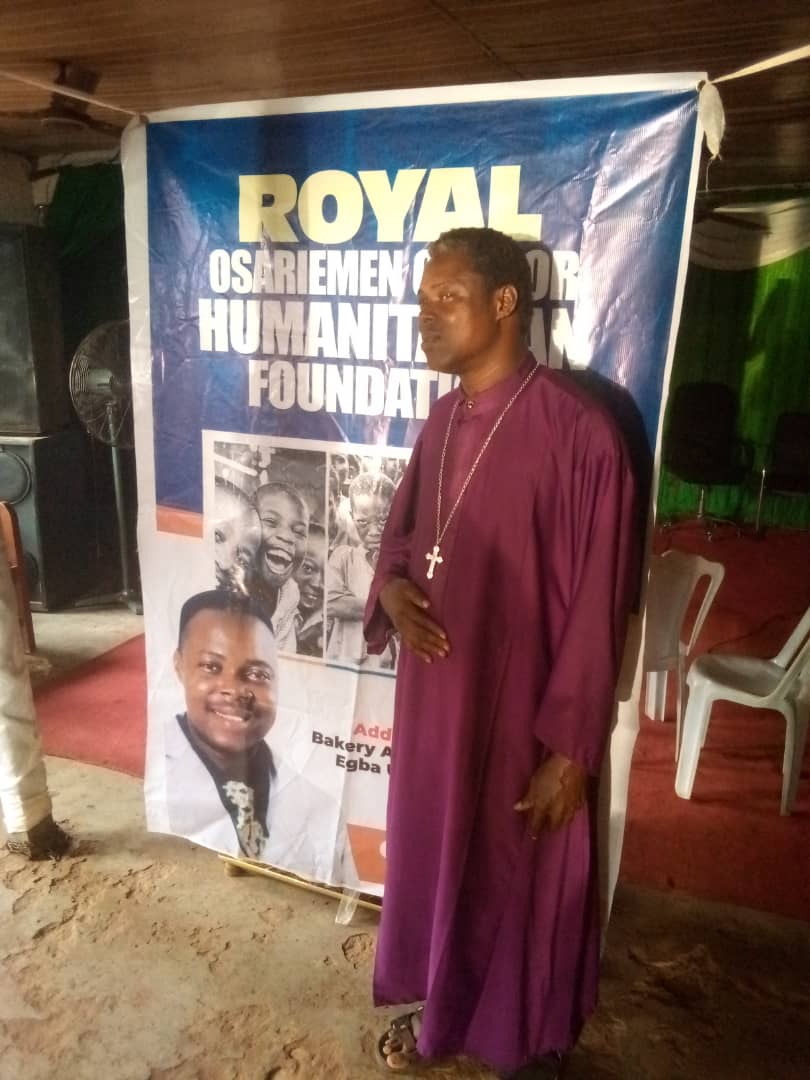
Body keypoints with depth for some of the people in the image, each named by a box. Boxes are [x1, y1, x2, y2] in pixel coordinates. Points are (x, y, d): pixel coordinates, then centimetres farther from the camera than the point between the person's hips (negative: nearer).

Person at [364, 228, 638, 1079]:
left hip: (522, 708, -6)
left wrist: (570, 749, -15)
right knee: (434, 855, 23)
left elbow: (595, 602, -18)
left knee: (522, 882, 15)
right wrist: (391, 585, -8)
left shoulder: (576, 430, -20)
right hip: (435, 694, 7)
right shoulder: (445, 418, 3)